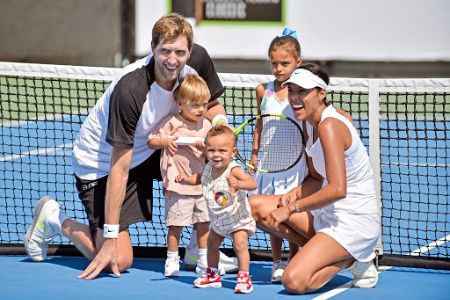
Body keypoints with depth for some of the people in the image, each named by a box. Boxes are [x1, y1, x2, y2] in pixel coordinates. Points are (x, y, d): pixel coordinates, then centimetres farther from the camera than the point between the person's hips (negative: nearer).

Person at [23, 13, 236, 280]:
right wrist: (110, 237, -30)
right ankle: (54, 219, 14)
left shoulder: (197, 60, -19)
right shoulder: (129, 90, -36)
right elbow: (119, 169, -32)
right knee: (119, 261, -12)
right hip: (99, 164, -7)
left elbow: (212, 106, 3)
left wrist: (219, 123, -24)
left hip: (148, 149, 7)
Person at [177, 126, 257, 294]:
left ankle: (244, 277, -15)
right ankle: (212, 275, 39)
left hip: (238, 219, -8)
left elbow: (253, 184, -44)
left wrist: (238, 184, -63)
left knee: (240, 244, -23)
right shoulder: (209, 168, -9)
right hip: (218, 220, 8)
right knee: (212, 243, 20)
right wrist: (186, 179, -4)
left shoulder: (234, 170, -30)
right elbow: (200, 178, 15)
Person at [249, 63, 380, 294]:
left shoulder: (329, 126, -21)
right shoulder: (311, 126, 7)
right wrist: (294, 194, -5)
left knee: (294, 281, -22)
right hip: (327, 214, 10)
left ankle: (352, 259, 2)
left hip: (355, 222, -10)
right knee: (256, 205, 4)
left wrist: (291, 209, -21)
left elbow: (337, 190, -29)